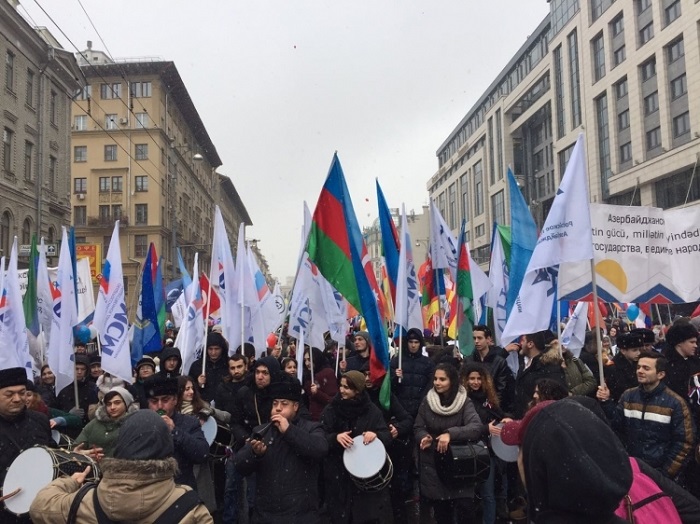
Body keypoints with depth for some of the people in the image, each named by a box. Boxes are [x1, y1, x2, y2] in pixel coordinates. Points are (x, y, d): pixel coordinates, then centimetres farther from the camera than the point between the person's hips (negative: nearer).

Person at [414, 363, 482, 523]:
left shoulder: (464, 402, -8)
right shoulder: (427, 401, -1)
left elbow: (476, 428, -22)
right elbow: (418, 428, 5)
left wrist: (450, 433, -35)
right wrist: (424, 437, -18)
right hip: (432, 464, 2)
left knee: (464, 508, -10)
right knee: (440, 511, 10)